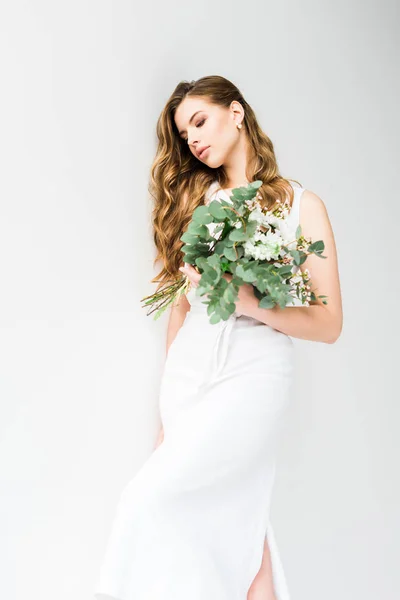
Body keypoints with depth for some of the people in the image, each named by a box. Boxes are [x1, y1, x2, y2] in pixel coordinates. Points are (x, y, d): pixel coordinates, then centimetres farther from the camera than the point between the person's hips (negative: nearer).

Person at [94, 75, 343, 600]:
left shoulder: (301, 205, 3)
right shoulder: (196, 200, 13)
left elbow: (328, 325, -2)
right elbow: (182, 304, 14)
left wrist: (248, 300, -18)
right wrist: (168, 411, 13)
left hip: (254, 374, -4)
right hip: (187, 375, 4)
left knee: (150, 498, -19)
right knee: (227, 523, 1)